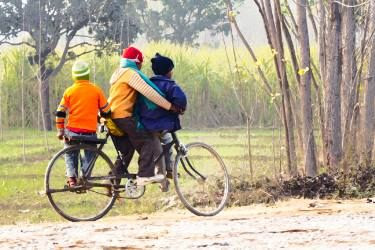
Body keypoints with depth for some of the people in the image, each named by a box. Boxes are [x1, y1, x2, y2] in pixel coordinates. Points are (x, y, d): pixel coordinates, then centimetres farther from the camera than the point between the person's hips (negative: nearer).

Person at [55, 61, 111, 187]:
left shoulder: (69, 91, -1)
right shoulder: (96, 90, -2)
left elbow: (60, 113, -1)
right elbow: (106, 111, 3)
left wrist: (60, 131, 8)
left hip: (72, 130, 1)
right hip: (90, 132, -1)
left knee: (70, 155, 19)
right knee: (89, 155, 18)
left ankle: (71, 177, 2)